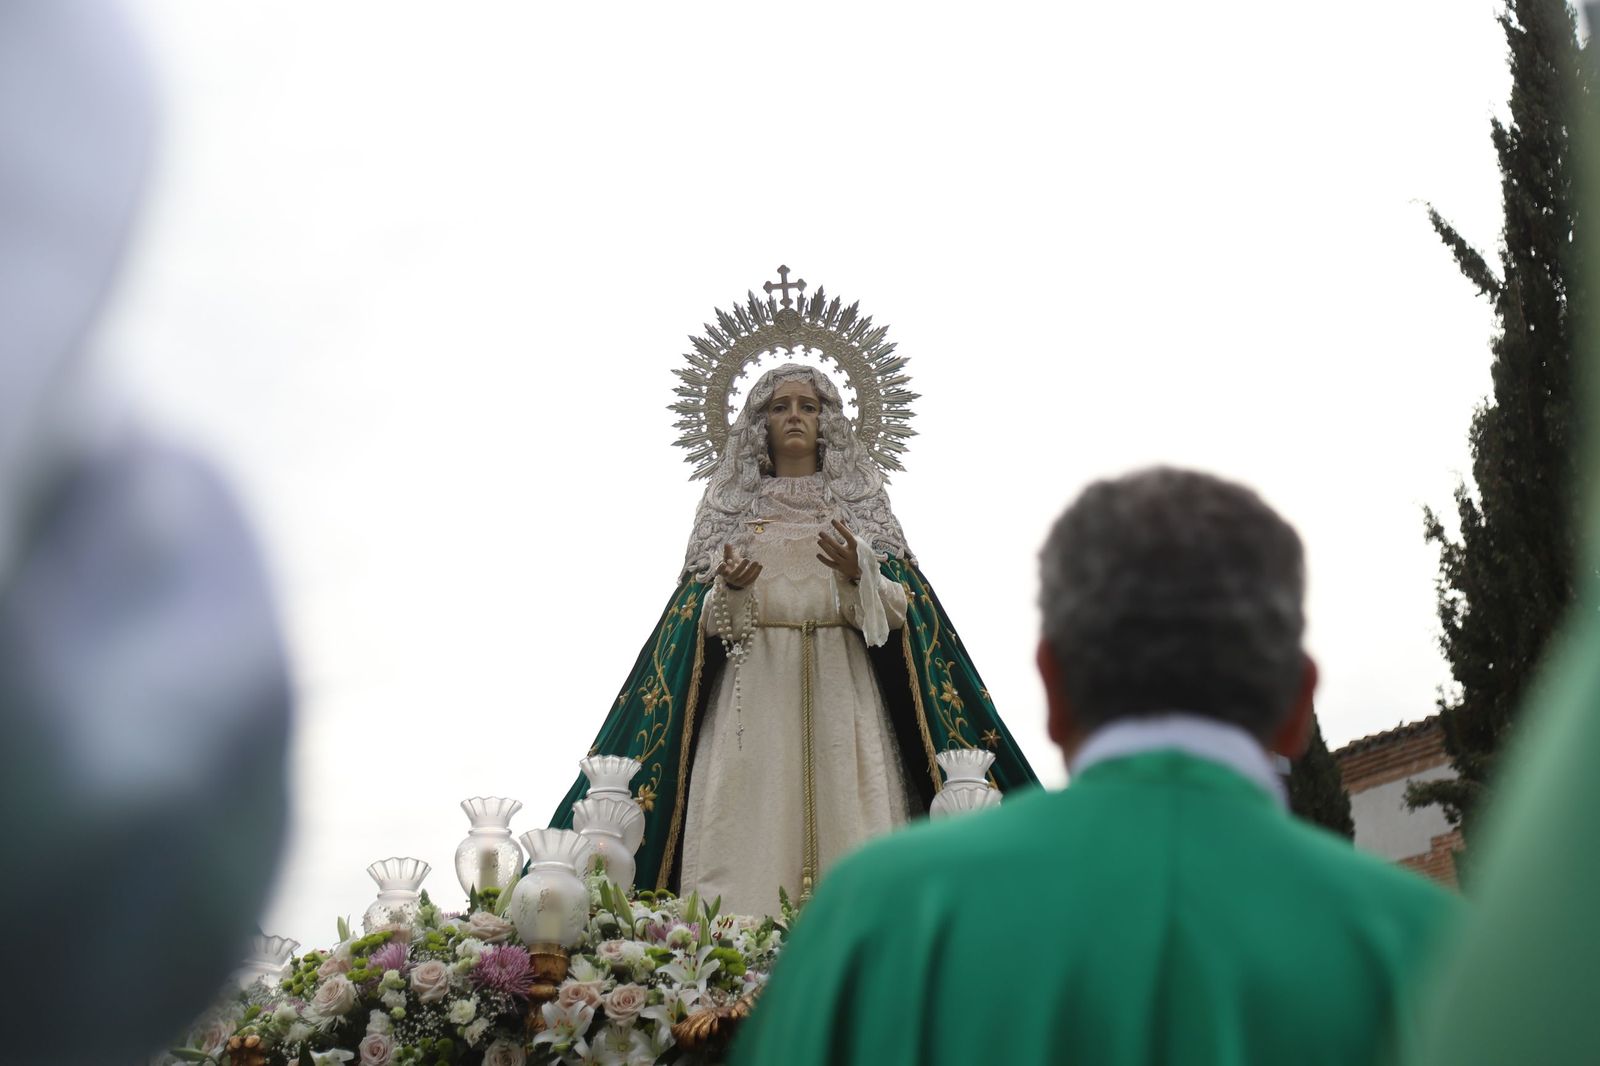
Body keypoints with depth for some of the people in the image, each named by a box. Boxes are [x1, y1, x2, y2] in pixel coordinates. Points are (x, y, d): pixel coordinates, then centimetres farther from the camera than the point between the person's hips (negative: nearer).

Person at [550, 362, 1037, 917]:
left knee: (845, 820, -8)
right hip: (754, 689, 0)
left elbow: (900, 610, 4)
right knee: (750, 828, -7)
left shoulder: (861, 502, 13)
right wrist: (728, 589, -13)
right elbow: (704, 619, 9)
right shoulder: (731, 504, 14)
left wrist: (858, 575, -16)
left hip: (841, 688, 0)